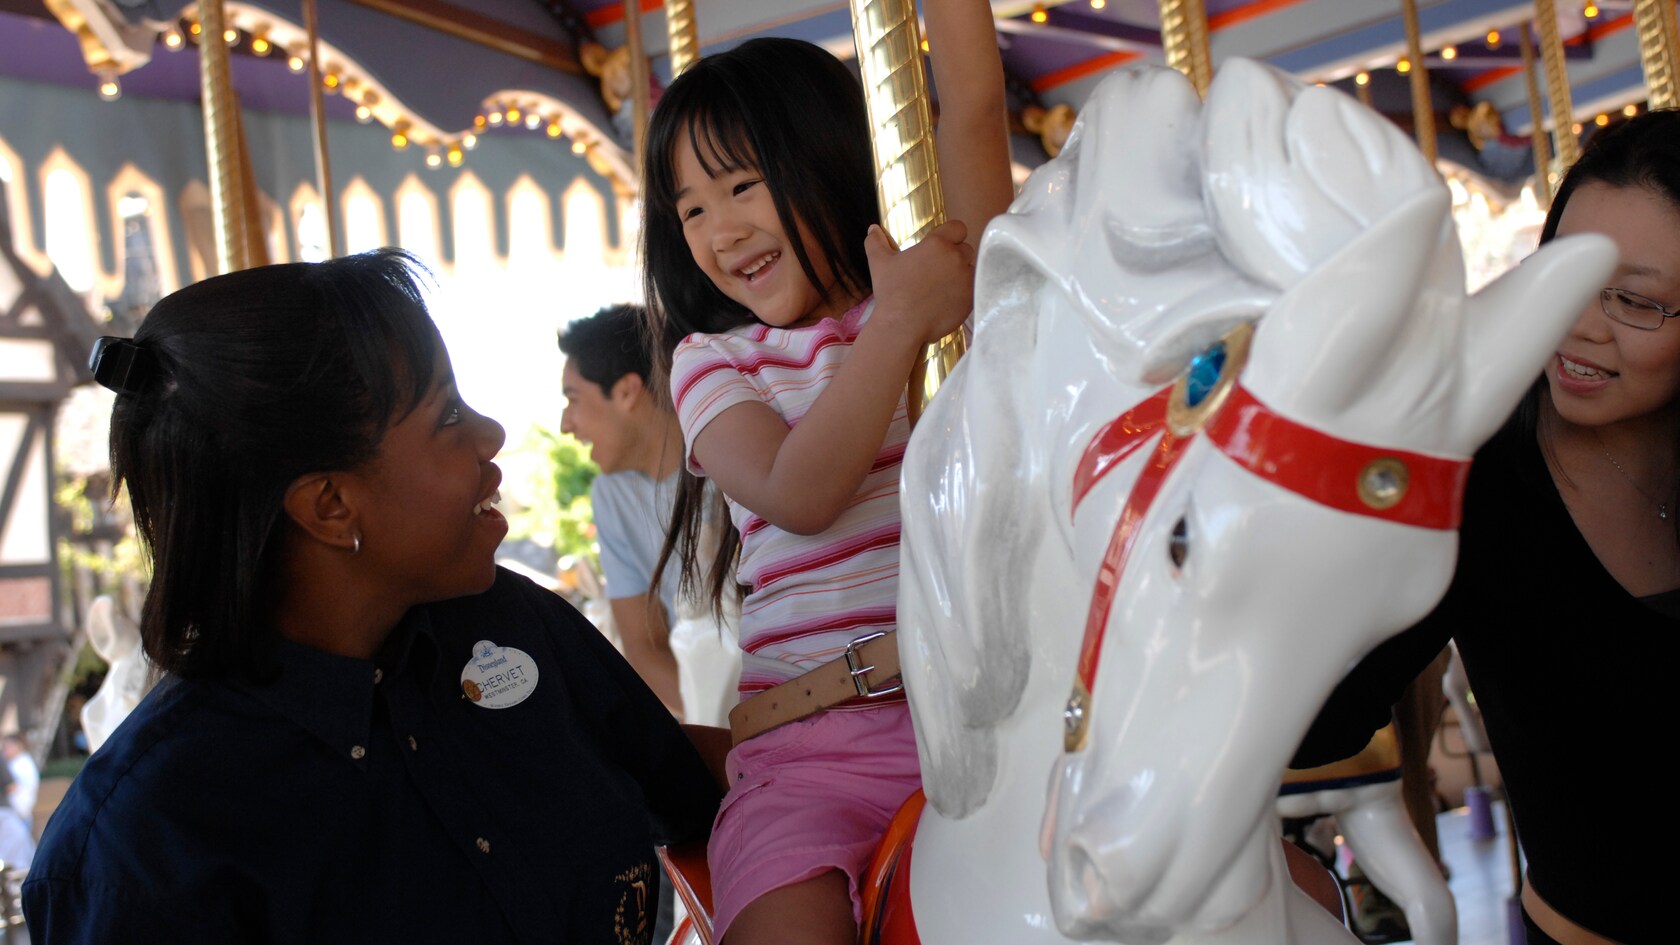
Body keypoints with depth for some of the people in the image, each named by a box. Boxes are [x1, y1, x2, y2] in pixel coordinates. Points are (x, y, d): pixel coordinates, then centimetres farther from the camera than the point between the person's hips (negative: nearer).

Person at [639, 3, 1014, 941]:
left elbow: (975, 104, -4)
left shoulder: (953, 278, 10)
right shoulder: (713, 362, 9)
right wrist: (901, 322, -13)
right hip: (815, 751, 0)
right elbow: (800, 497, -10)